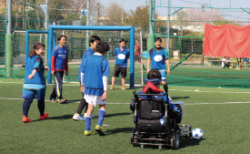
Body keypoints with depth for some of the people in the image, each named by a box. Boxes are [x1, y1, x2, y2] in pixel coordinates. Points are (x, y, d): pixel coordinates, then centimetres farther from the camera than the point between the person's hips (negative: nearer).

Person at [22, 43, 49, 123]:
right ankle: (42, 115, 33)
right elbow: (36, 66, -31)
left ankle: (25, 116, -20)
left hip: (28, 83, 5)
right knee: (41, 100, 16)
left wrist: (43, 67, 39)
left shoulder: (29, 58, 15)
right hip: (39, 83, -5)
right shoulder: (38, 58, -10)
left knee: (28, 99, -3)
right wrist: (33, 73, -50)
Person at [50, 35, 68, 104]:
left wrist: (66, 70, 16)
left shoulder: (65, 49, 11)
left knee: (57, 84, 9)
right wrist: (52, 69, -14)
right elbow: (52, 59, -8)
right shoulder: (56, 49, -7)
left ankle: (52, 98, 18)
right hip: (56, 69, -6)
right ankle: (60, 98, -14)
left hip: (62, 70, 7)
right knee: (59, 83, -12)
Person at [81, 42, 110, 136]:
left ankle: (87, 130, 10)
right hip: (99, 87, -4)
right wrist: (105, 91, -12)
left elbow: (82, 73, 11)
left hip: (88, 87, 4)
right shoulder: (104, 61, -8)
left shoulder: (88, 58, 5)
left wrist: (82, 85, 24)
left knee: (90, 107, 12)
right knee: (102, 106, 16)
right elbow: (104, 76, -12)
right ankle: (99, 125, 0)